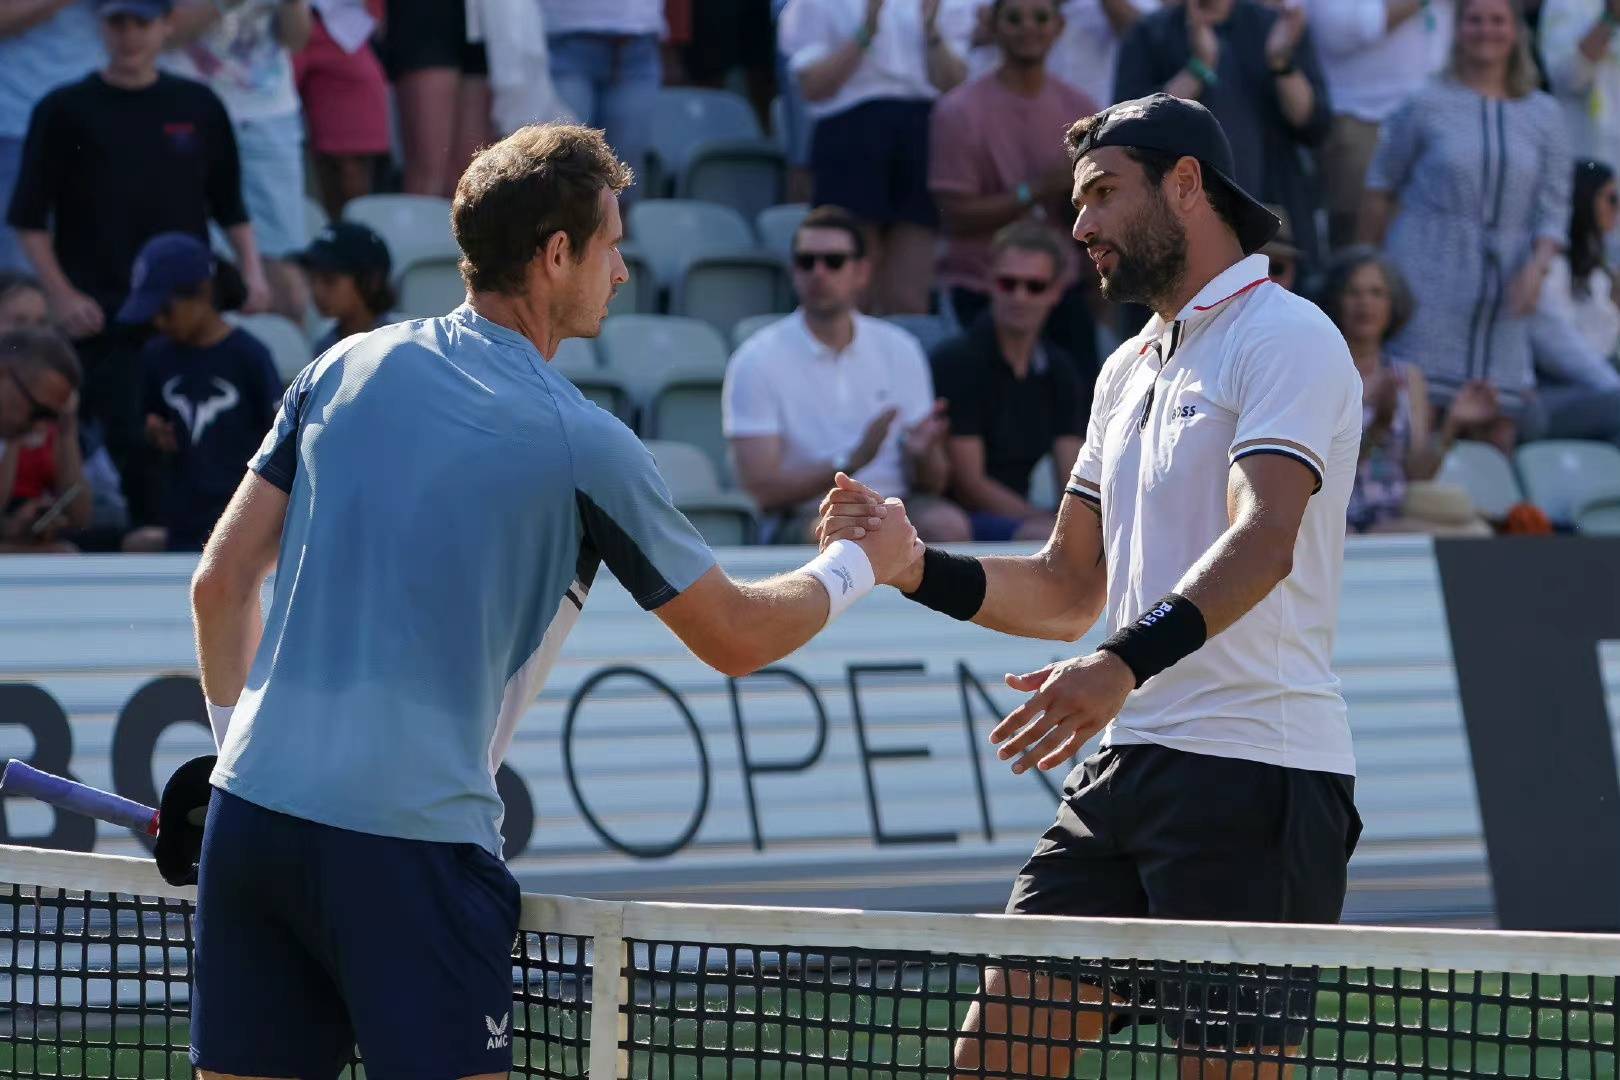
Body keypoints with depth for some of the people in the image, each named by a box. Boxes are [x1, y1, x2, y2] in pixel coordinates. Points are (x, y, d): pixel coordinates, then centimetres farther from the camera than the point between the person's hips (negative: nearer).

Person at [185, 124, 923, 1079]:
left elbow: (222, 582, 10)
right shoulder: (583, 448, -4)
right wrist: (863, 563, 24)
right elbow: (736, 637, 8)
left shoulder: (345, 368, 9)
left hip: (251, 813, 5)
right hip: (413, 840, -5)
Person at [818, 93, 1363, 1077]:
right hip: (1126, 770, 8)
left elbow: (1262, 542, -23)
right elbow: (1069, 592, 25)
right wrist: (917, 568, 8)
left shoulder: (1287, 339, -6)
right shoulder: (1129, 371, 23)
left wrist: (1125, 663, -37)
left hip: (1255, 776, -8)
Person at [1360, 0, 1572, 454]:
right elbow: (1380, 187, 10)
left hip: (1502, 293, 3)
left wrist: (1537, 267, -9)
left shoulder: (1544, 115, 10)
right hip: (1428, 280, -3)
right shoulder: (1427, 106, 3)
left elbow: (1553, 207, 8)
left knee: (1499, 432, 1)